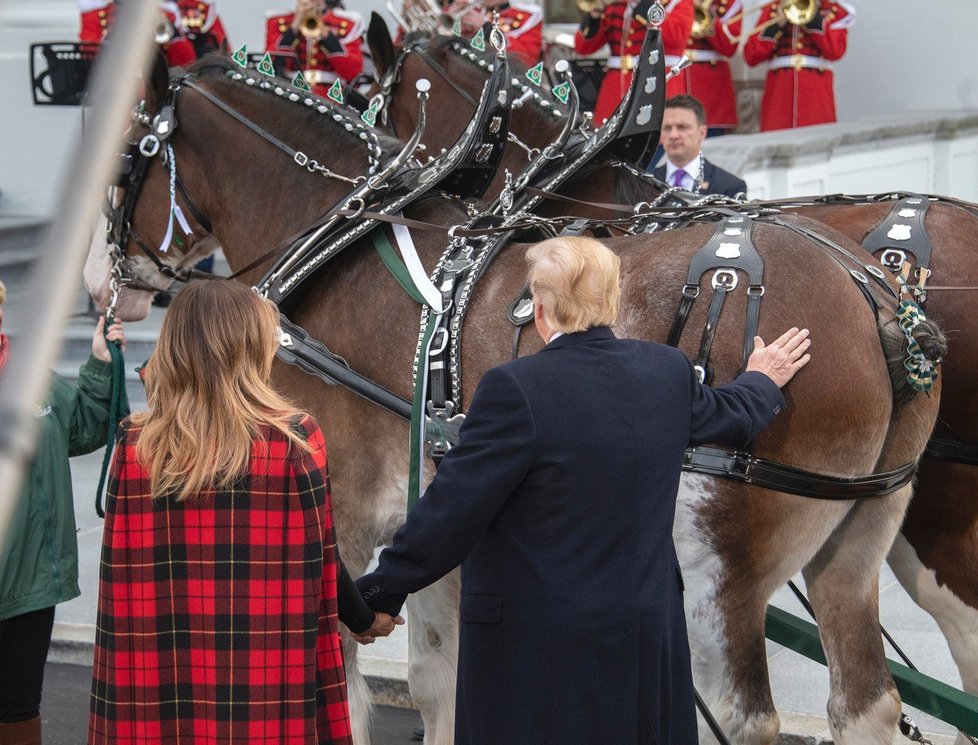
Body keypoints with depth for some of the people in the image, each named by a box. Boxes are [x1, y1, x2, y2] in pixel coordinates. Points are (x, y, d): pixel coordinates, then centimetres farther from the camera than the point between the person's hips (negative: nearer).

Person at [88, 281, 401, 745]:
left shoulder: (133, 448, -5)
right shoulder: (294, 441, -10)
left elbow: (121, 575, -2)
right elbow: (319, 564, -3)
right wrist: (364, 619, 15)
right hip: (268, 687, -2)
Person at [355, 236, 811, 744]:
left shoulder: (517, 388, -18)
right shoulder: (668, 372, 2)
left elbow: (449, 513, -15)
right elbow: (732, 417, 24)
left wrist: (379, 593, -3)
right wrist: (762, 382, 47)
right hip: (646, 641, 6)